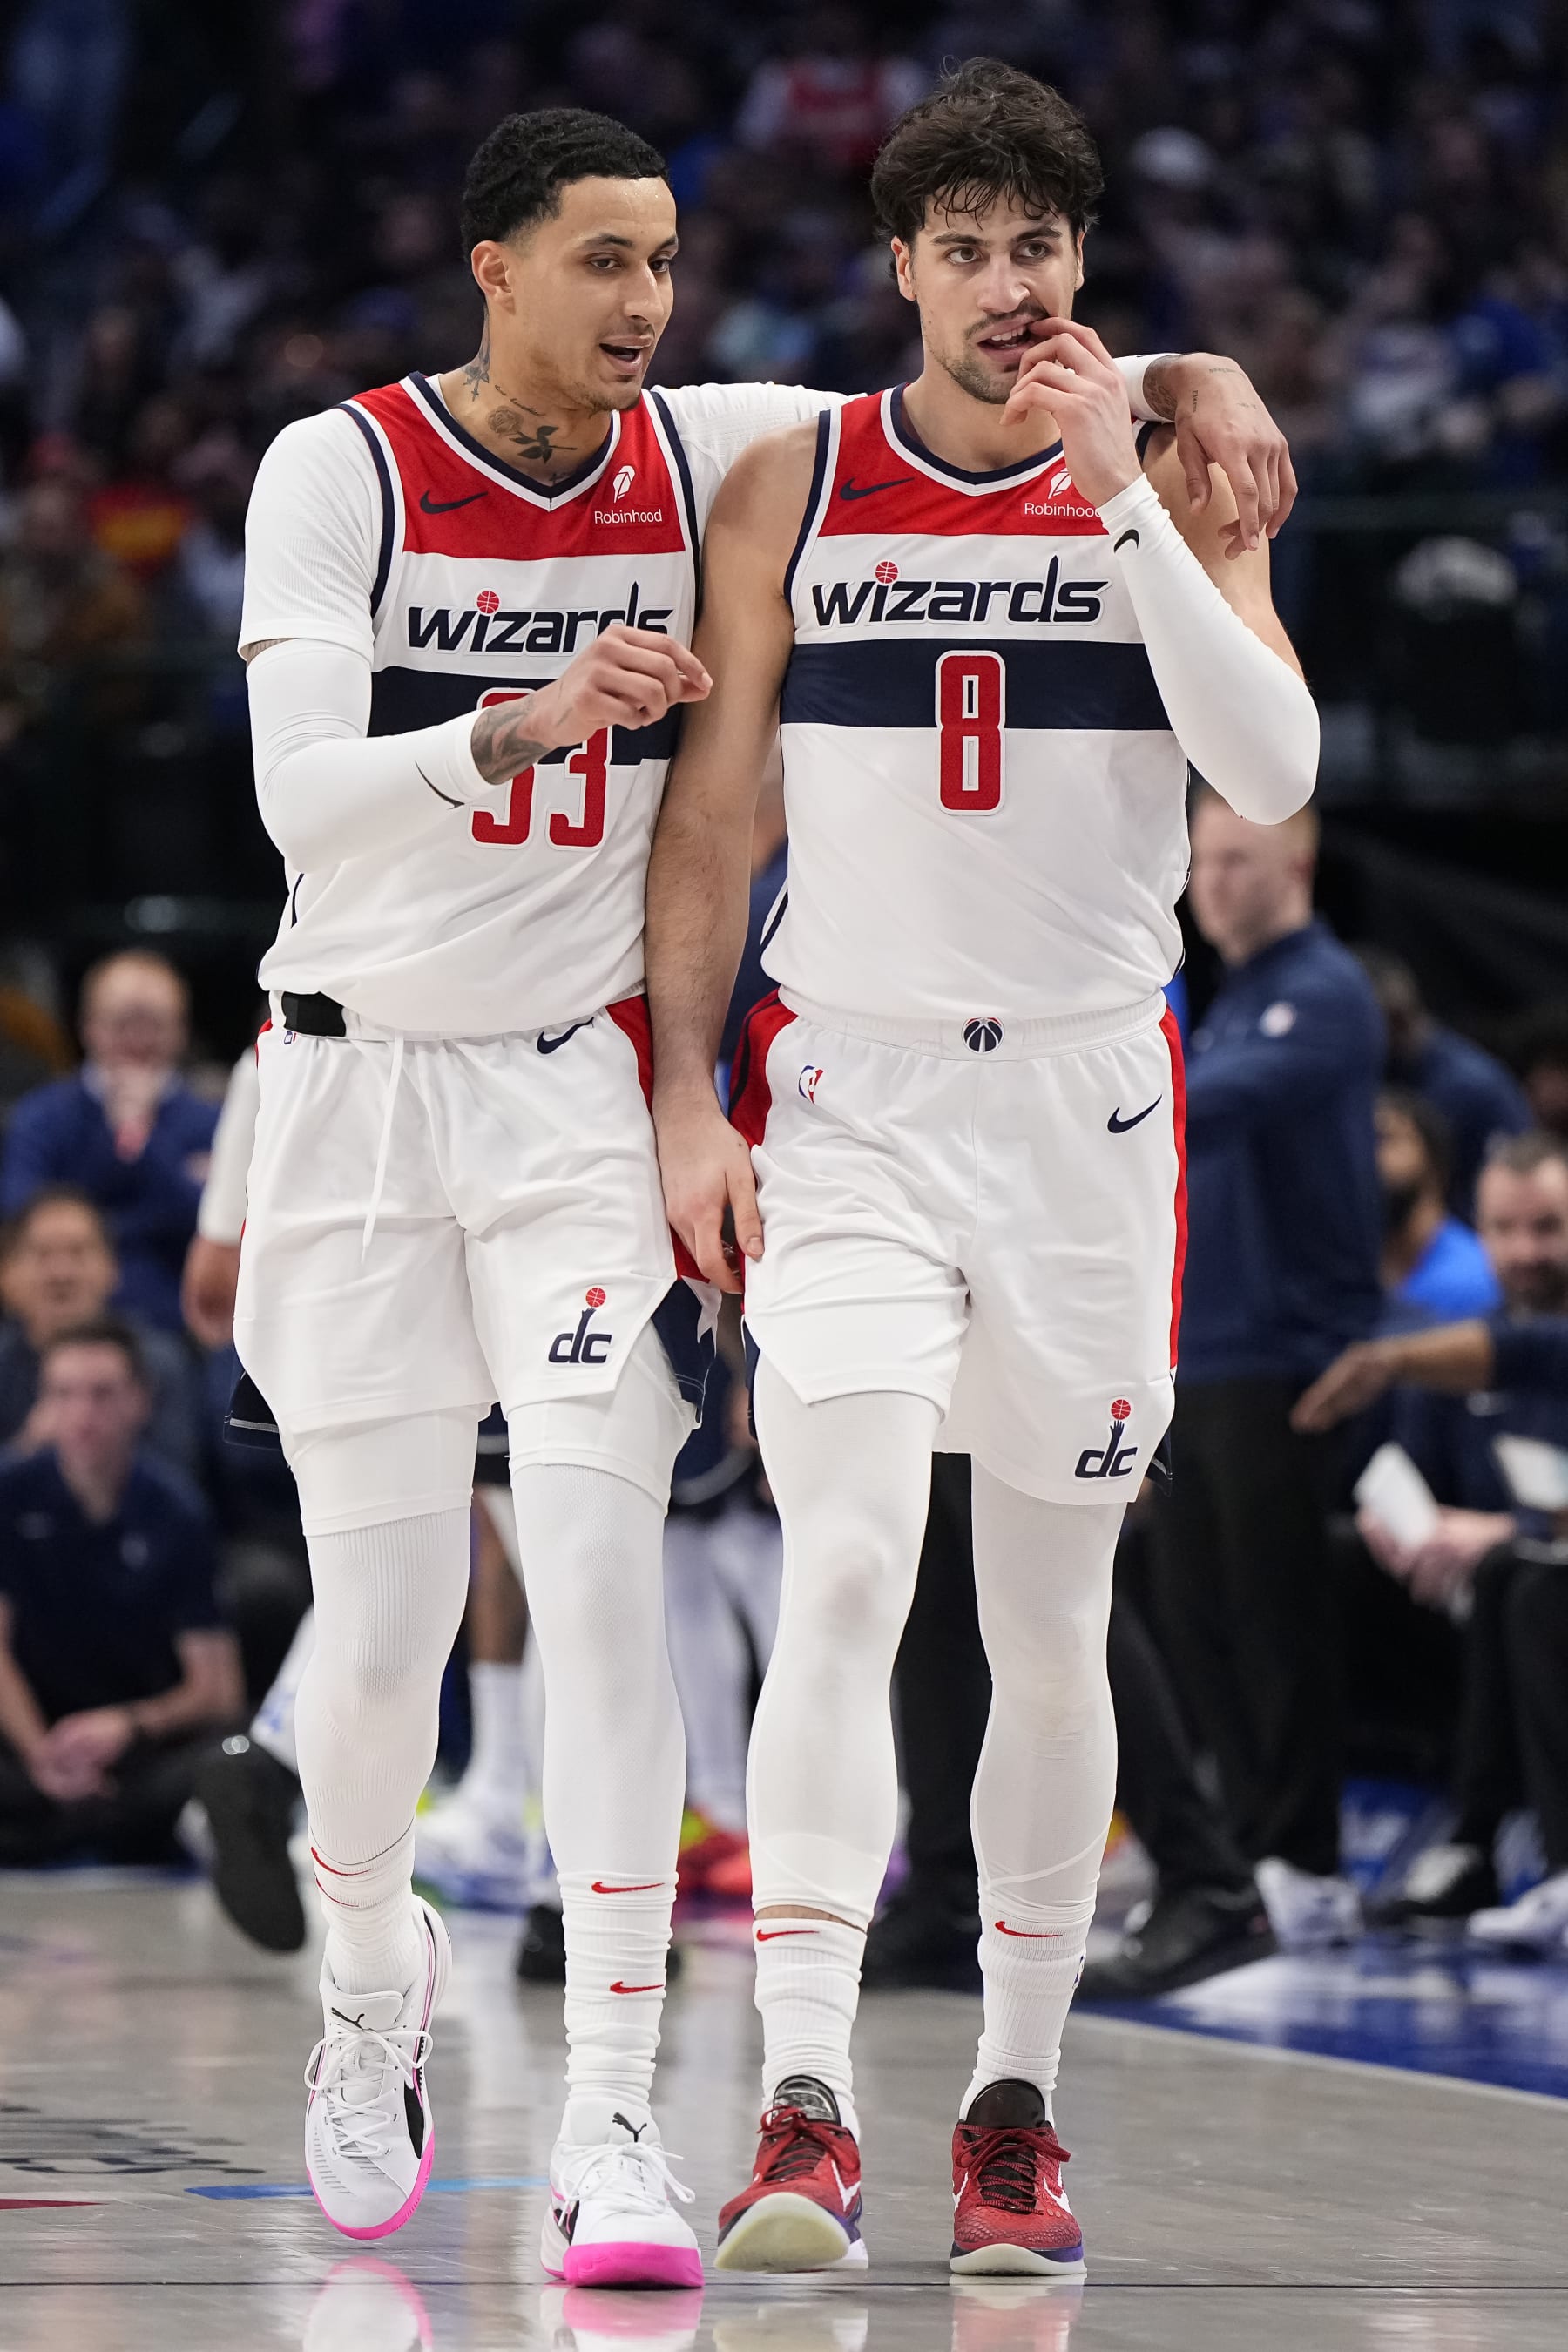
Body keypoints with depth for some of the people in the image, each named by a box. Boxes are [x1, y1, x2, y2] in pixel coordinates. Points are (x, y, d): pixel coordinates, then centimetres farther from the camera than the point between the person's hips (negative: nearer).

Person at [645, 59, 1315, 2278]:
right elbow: (710, 812, 7)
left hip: (1090, 1096, 1)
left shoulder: (1172, 475, 3)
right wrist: (682, 1102, -1)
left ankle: (1015, 2105, 19)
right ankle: (805, 2104, -20)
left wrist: (1126, 493, -16)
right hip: (850, 1088, -1)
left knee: (1053, 1620, 8)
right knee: (844, 1575, -16)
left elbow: (1277, 769, -10)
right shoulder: (791, 484, 4)